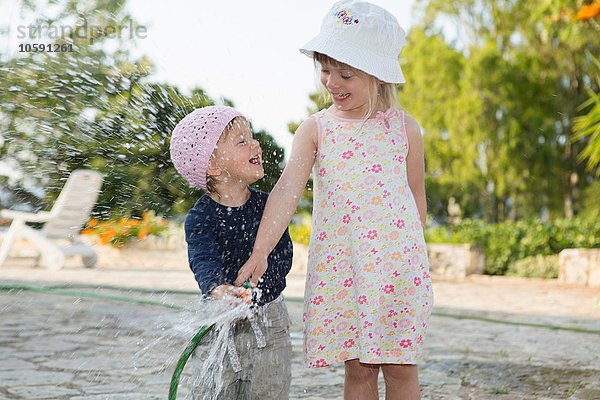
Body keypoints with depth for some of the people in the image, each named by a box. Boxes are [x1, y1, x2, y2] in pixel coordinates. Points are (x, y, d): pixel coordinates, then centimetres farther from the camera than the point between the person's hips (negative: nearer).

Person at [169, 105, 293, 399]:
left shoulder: (267, 204, -1)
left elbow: (283, 255, -7)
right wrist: (217, 290, -49)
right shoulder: (201, 217, -13)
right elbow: (204, 262, -27)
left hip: (270, 324, 3)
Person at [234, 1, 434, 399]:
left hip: (397, 263, 0)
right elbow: (287, 190, -12)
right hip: (339, 265, 0)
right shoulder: (315, 129, 0)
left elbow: (416, 194, 11)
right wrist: (260, 251, -23)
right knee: (357, 368, 6)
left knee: (401, 367, 4)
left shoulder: (404, 126, 1)